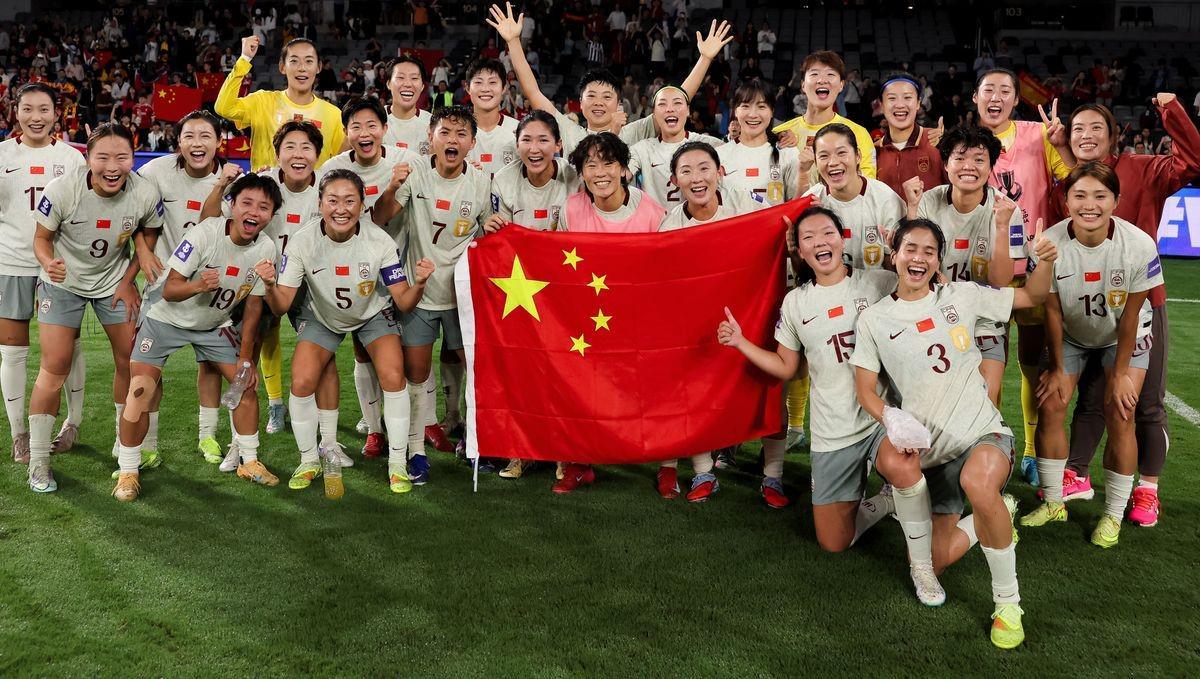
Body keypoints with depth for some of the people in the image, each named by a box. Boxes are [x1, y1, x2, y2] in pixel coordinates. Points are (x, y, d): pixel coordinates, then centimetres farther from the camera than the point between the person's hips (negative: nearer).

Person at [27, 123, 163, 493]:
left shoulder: (146, 195, -22)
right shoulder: (61, 190, -27)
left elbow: (150, 234, -1)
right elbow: (42, 237, -12)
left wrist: (128, 280, -5)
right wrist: (49, 263, -33)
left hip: (114, 280, 2)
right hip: (63, 282, -2)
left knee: (131, 360, 4)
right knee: (55, 367, -6)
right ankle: (38, 461, 7)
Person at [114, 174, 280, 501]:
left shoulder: (266, 249, -13)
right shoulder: (204, 233, -27)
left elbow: (253, 304, -3)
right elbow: (169, 291, -26)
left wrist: (246, 357, -3)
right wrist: (198, 285, -48)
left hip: (215, 325, 4)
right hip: (167, 318, -4)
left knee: (247, 383, -1)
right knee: (140, 392, -15)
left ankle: (248, 461, 17)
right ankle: (128, 472, 1)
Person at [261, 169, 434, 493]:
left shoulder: (380, 242, -26)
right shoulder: (303, 243, -25)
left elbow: (403, 302, -23)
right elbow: (281, 307, -25)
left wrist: (418, 284, -44)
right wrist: (270, 286, -46)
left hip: (373, 315, -1)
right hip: (322, 318, 1)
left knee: (393, 377, -20)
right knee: (301, 382, -14)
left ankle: (397, 464, -2)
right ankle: (309, 460, 11)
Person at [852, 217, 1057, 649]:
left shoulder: (960, 296, 1)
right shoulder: (873, 319, 2)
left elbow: (1031, 297, 10)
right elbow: (865, 388, 1)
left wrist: (1044, 262, -13)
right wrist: (890, 418, -22)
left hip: (982, 434, -2)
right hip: (928, 447, 2)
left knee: (978, 483, -37)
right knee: (937, 561, -14)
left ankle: (1008, 604, -19)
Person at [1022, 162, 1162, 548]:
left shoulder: (1140, 246, -29)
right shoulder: (1049, 244, -26)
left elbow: (1129, 316, -18)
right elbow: (1052, 311, -14)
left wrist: (1121, 372, -12)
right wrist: (1057, 368, -7)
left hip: (1125, 338, -1)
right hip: (1070, 334, 2)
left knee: (1119, 415, -10)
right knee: (1050, 406, -6)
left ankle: (1113, 516, 4)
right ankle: (1053, 503, 12)